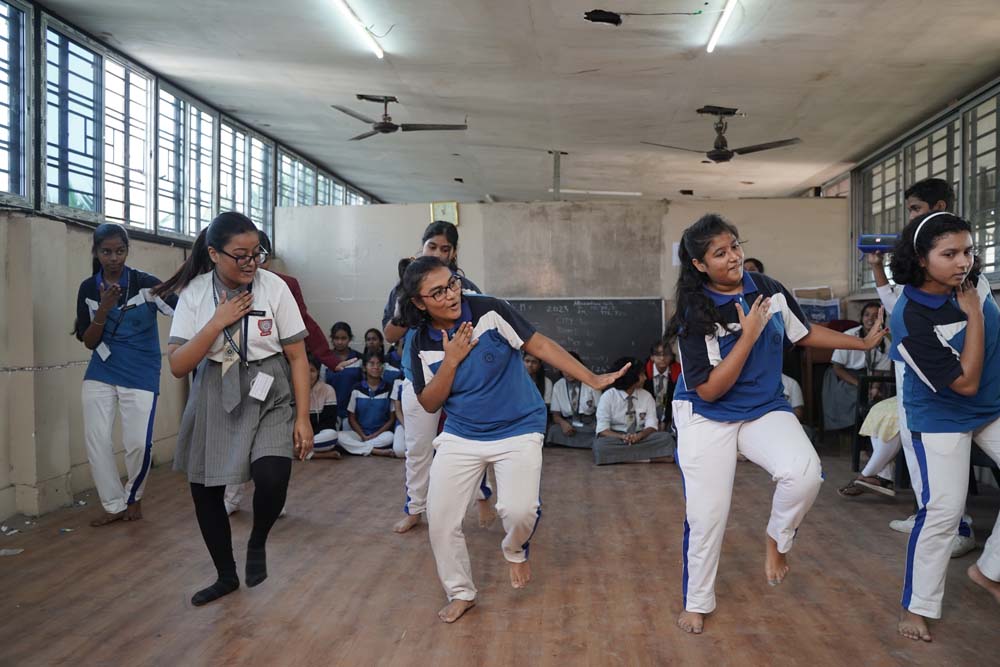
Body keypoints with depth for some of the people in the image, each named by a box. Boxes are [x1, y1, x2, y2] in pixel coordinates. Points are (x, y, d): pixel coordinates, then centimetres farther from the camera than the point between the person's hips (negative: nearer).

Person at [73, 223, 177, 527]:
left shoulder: (145, 283, -11)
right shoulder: (88, 289, 1)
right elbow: (89, 342, 1)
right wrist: (104, 311, -16)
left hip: (141, 376, -3)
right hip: (100, 374, 4)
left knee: (139, 442, -5)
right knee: (96, 439, 1)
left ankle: (134, 497, 24)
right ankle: (114, 505, 18)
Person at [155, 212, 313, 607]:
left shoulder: (273, 287, -10)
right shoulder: (194, 293, -5)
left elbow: (297, 356, -6)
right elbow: (177, 366, -9)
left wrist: (303, 417, -8)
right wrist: (217, 322, -19)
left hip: (267, 397, -2)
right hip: (213, 401, 3)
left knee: (272, 479, -24)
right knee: (204, 492, 11)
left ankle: (257, 544, 11)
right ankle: (226, 576, 36)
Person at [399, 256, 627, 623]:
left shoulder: (489, 311, -15)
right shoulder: (422, 344, -5)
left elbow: (540, 345, -10)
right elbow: (429, 403, -3)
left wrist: (592, 379, -11)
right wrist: (451, 360, -18)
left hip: (518, 430, -3)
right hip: (460, 436, 3)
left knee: (519, 511, -21)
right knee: (440, 519, -1)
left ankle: (515, 550, 17)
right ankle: (460, 593, 25)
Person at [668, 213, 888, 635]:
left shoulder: (769, 290, -5)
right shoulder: (695, 315, -18)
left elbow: (805, 334, 14)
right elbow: (709, 390, -21)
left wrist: (863, 342, 19)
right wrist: (749, 335, -24)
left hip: (765, 409, 3)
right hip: (707, 418, -3)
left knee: (805, 473, -26)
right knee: (707, 516, -1)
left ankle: (777, 538, 7)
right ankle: (697, 603, 23)